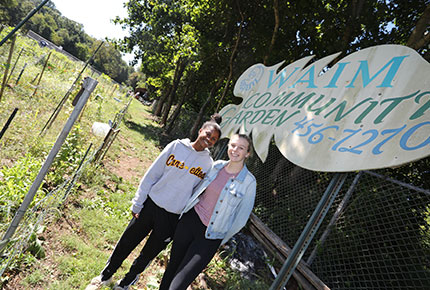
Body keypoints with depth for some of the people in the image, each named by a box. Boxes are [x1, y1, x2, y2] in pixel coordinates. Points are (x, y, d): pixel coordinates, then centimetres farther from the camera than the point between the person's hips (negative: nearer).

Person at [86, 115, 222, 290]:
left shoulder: (208, 164, -4)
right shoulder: (176, 146, -6)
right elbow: (151, 175, -2)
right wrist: (137, 203, -1)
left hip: (172, 217, 0)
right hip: (151, 204, 0)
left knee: (148, 254, 16)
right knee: (126, 243, 14)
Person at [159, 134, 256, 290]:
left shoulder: (249, 182, -14)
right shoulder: (217, 165, -1)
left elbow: (241, 217, -5)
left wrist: (221, 239, 2)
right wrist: (186, 208, 17)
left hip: (210, 236, -4)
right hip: (190, 220, 4)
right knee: (172, 268, 20)